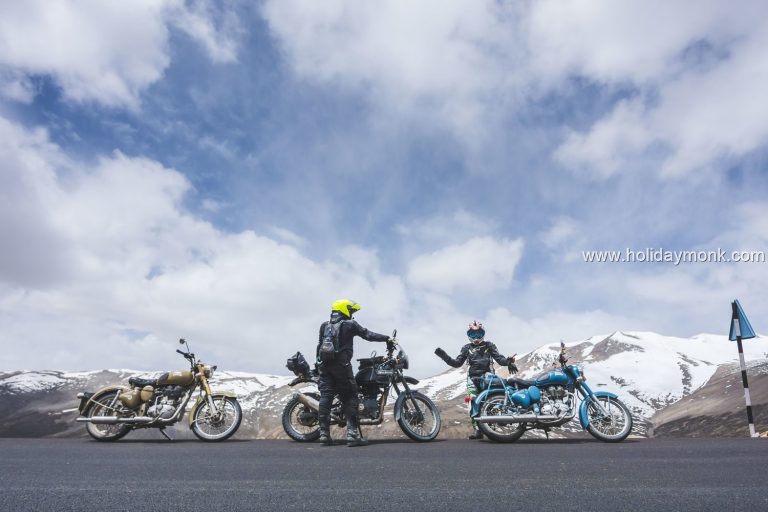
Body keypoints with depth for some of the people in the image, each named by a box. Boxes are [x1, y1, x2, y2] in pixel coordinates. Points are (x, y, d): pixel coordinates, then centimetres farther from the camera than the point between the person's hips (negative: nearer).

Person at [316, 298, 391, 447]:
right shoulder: (349, 324, 1)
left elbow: (319, 345, 19)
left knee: (325, 396, 4)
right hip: (341, 364, -6)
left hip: (324, 364, 6)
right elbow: (368, 335, -2)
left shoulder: (324, 325, 18)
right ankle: (352, 434, -9)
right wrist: (387, 338, 4)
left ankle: (324, 433, 3)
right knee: (350, 397, -2)